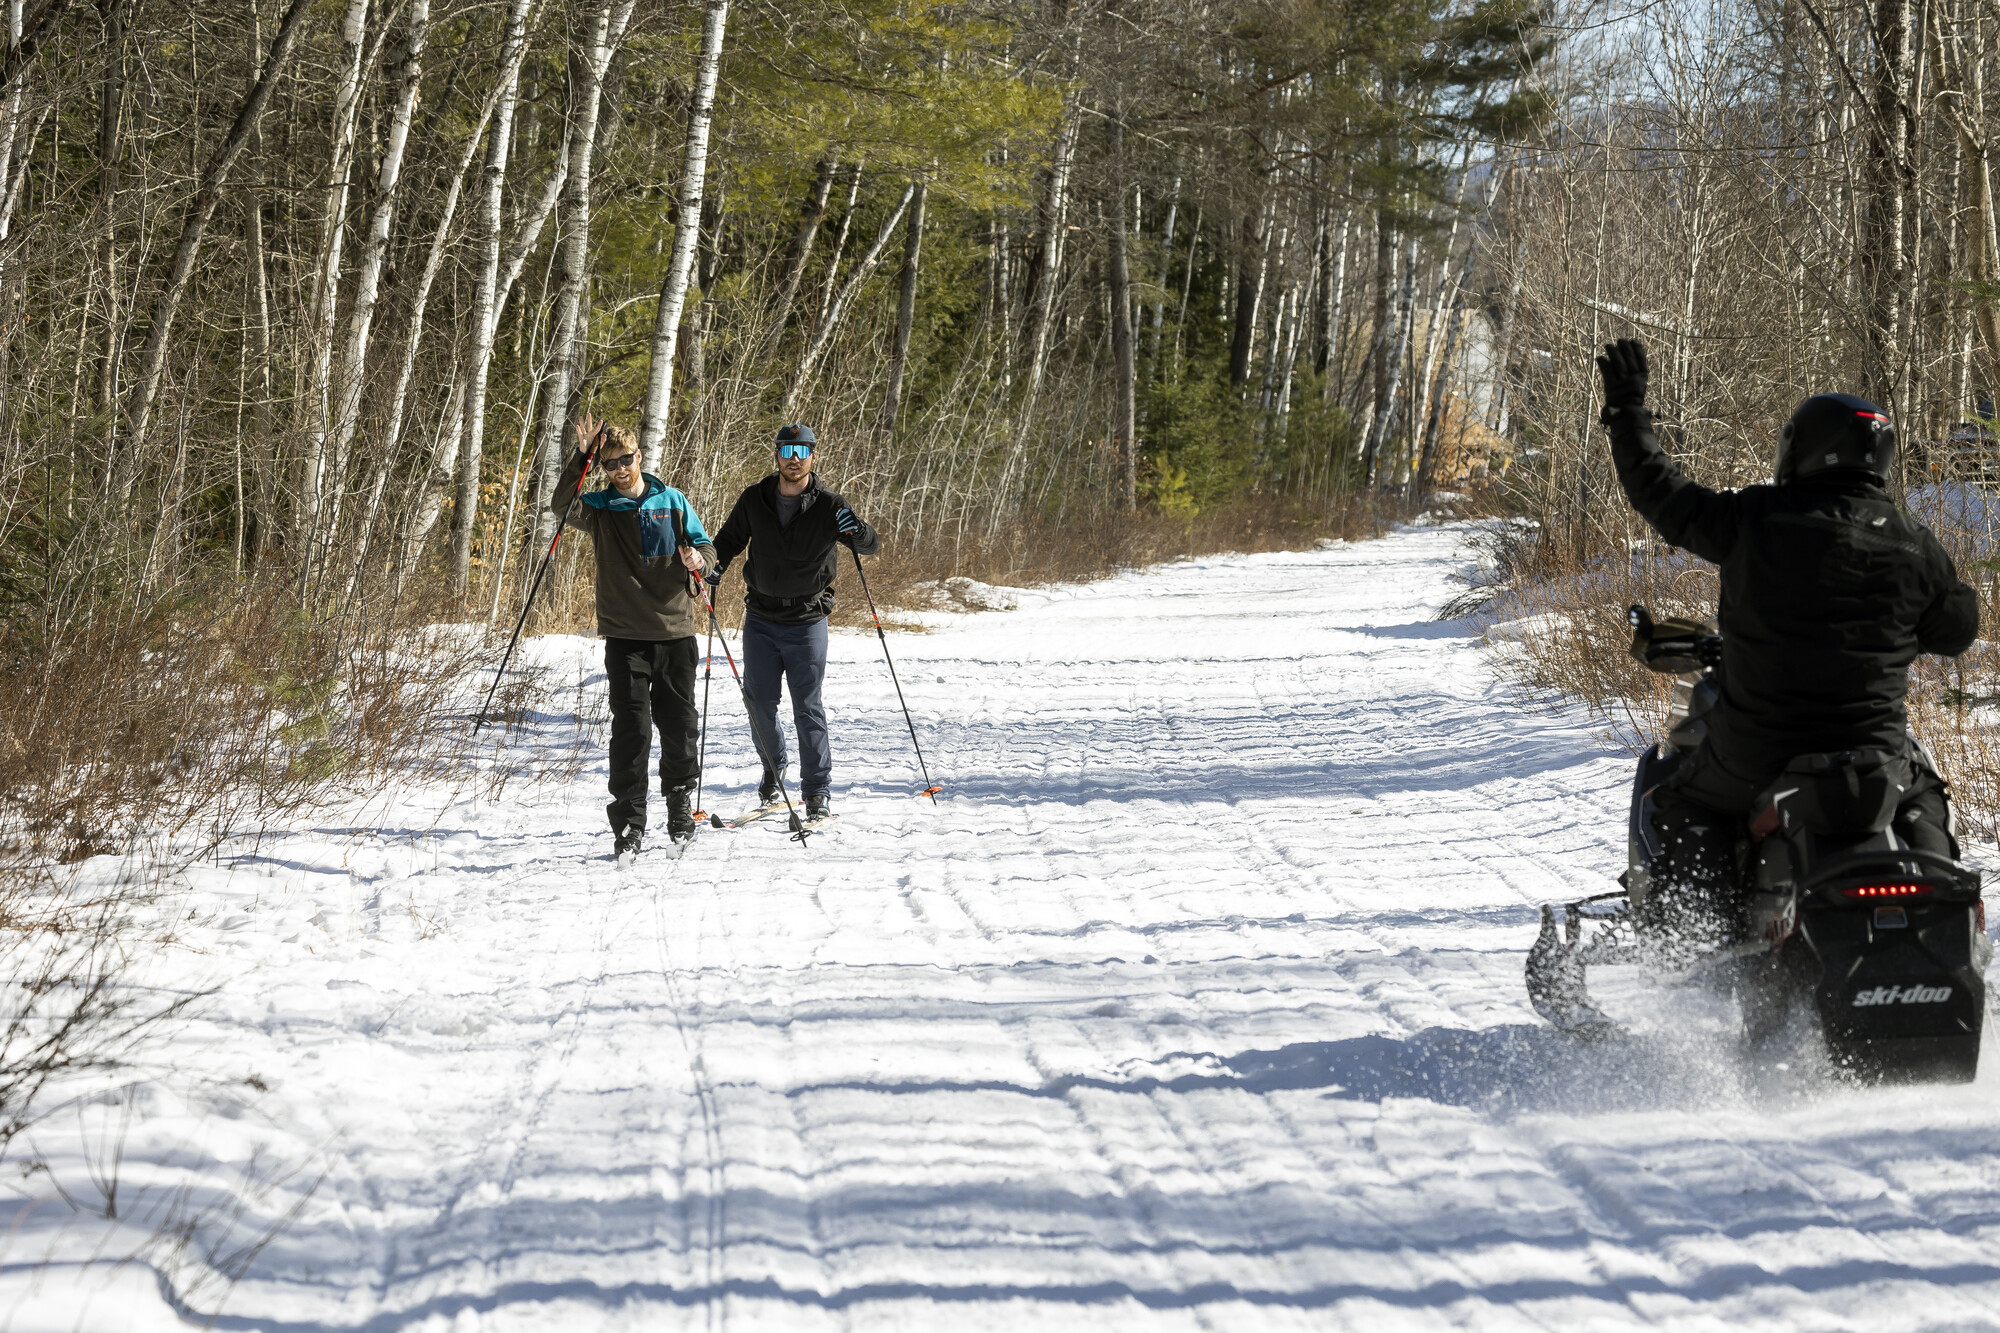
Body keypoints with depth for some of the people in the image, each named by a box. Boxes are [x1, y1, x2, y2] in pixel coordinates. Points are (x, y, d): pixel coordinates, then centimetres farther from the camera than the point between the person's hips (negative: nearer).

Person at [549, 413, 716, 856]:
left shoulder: (671, 500, 8)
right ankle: (629, 820, -4)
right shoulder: (599, 508, 4)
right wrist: (581, 459, -23)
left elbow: (706, 546, 12)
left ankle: (680, 801, 27)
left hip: (676, 631, 1)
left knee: (680, 724, 7)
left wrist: (697, 560, -11)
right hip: (625, 636, -1)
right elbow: (560, 506, -14)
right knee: (631, 728, -7)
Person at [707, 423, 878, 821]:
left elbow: (872, 545, -9)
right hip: (761, 620, 3)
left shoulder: (828, 506, -7)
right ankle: (773, 770, 29)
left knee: (808, 708, -3)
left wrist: (856, 531, -32)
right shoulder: (754, 500, 0)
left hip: (807, 622, -3)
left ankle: (818, 792, 3)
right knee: (760, 704, 5)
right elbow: (730, 538, 15)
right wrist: (716, 565, -6)